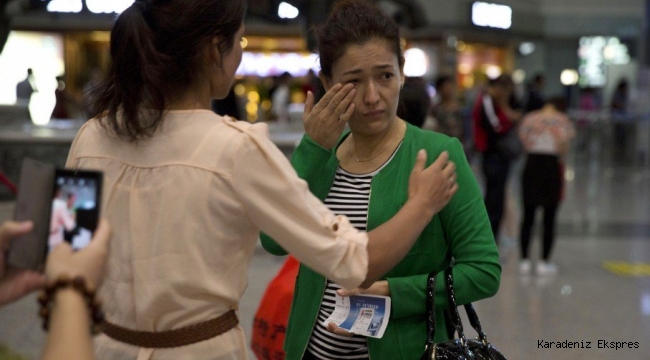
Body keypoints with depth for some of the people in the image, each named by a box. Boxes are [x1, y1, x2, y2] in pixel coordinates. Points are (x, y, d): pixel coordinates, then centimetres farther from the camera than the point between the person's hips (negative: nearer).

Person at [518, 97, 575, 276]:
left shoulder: (529, 118, 5)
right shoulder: (563, 121, 0)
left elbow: (524, 142, -3)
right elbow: (564, 149, -6)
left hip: (531, 165, 2)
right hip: (552, 166, -2)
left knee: (528, 218, 7)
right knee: (549, 219, 4)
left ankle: (524, 261, 8)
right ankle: (544, 262, 5)